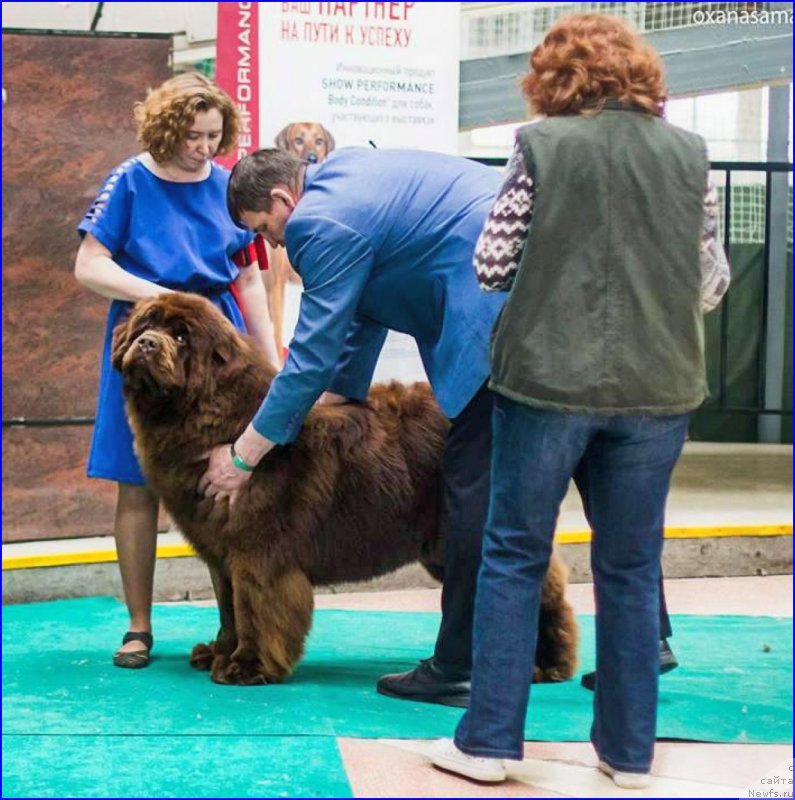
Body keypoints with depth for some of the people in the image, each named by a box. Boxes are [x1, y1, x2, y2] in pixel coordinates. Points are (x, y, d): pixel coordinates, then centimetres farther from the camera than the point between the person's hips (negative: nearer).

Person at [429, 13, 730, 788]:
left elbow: (490, 267, -3)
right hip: (657, 384, 2)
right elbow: (712, 284, 7)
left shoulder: (542, 145, -4)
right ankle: (628, 749, 18)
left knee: (514, 555, 8)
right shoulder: (689, 153, 4)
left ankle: (488, 740, 10)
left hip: (550, 376, -2)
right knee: (631, 566, 12)